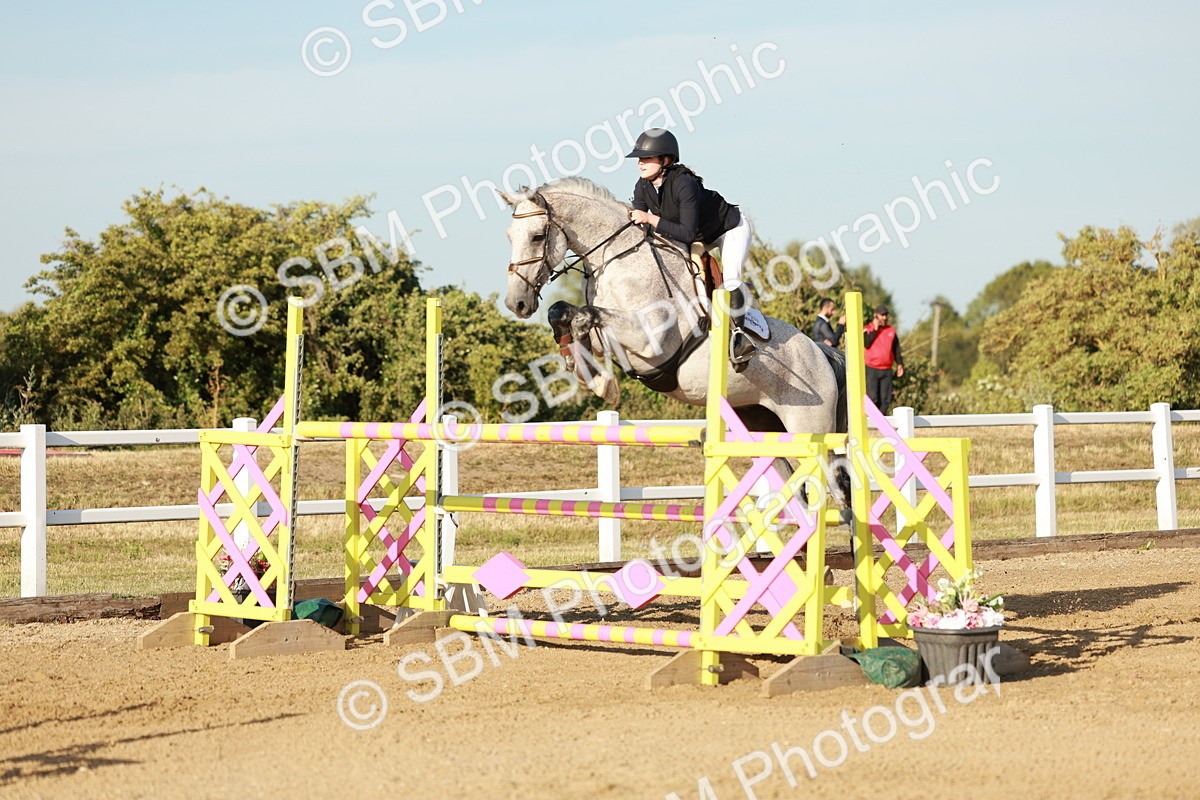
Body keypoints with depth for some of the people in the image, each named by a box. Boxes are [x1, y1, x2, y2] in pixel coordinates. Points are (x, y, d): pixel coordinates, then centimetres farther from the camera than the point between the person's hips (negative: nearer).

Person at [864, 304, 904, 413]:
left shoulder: (891, 330, 12)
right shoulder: (868, 329, 1)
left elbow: (896, 349, 17)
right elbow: (866, 344, -16)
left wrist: (899, 364, 11)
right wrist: (875, 330, -13)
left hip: (887, 371, 4)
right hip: (872, 370, -4)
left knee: (886, 399, 2)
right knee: (873, 398, -10)